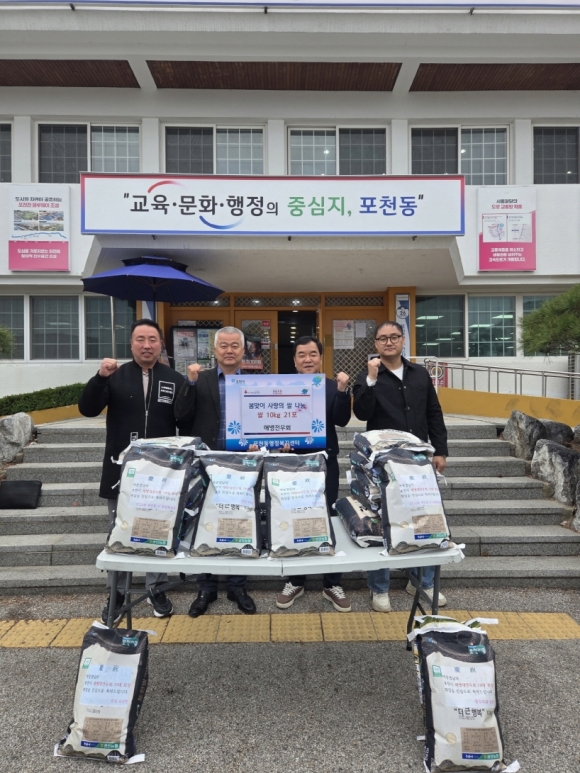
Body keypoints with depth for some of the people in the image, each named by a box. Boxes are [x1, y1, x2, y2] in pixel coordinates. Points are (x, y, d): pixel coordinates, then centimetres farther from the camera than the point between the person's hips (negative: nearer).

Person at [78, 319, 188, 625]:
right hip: (121, 470, 1)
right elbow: (87, 409, -9)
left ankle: (156, 589, 28)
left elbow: (186, 425, 2)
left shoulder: (176, 380, -1)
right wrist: (101, 378, -24)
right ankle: (116, 593, 26)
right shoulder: (115, 376, 1)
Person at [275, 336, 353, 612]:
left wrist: (343, 391, -22)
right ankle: (295, 581, 26)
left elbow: (342, 420, -10)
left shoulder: (333, 387, 2)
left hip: (324, 462, 0)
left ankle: (332, 583, 21)